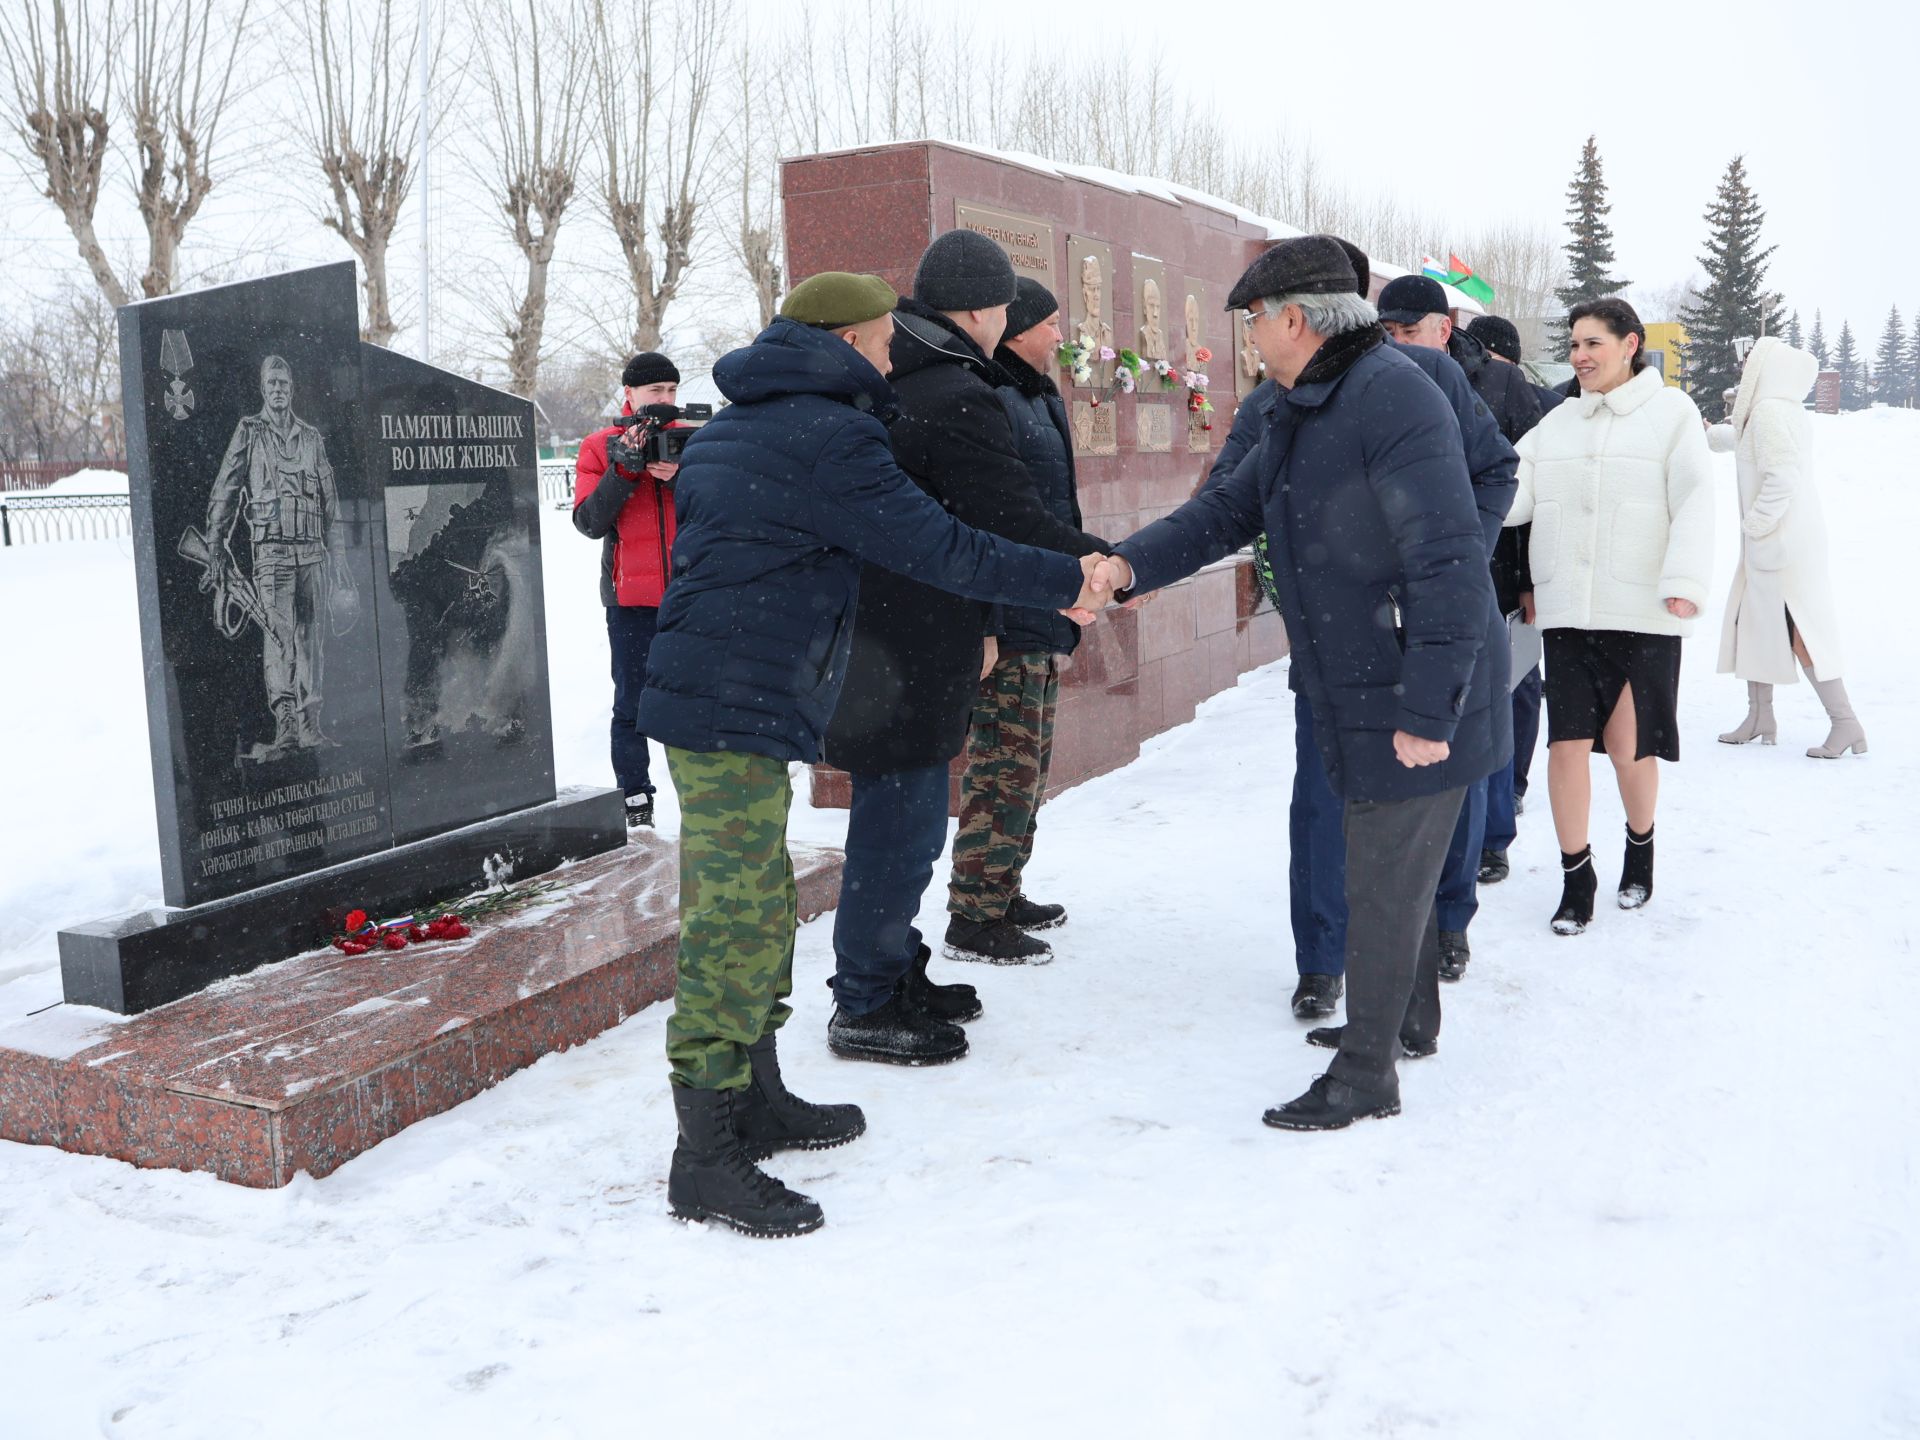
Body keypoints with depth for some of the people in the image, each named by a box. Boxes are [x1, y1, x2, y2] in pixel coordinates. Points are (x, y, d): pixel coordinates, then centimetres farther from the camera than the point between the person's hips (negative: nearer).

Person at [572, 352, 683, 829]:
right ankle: (635, 798, 10)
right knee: (632, 701, 3)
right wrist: (623, 471, -15)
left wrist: (678, 474, -18)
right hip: (631, 597, -1)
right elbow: (589, 522, -4)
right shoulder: (601, 447, 6)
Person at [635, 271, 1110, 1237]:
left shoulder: (737, 426, 18)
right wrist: (1067, 581, -3)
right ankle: (705, 1163, 0)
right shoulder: (826, 436, -13)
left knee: (758, 908, 18)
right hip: (736, 710, -10)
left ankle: (756, 1104, 30)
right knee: (735, 924, -6)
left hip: (707, 695, 10)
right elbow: (937, 548, -14)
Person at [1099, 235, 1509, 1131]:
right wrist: (1132, 563, -4)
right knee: (1391, 863, 22)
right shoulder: (1301, 411, 11)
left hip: (1419, 699, -10)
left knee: (1383, 884, 0)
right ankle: (1408, 1019, 40)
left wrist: (1428, 710, -26)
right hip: (1359, 692, 10)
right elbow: (1231, 508, 13)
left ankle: (1365, 1074, 13)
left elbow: (1450, 563, -26)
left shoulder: (1393, 400, -22)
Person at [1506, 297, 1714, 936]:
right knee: (1568, 744, -2)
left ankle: (1641, 847, 32)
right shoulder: (1556, 423, 14)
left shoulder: (1670, 411, 4)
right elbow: (1513, 490, 2)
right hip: (1568, 611, 3)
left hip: (1644, 612, -3)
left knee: (1629, 744, 2)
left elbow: (1695, 501, -5)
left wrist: (1685, 582, -19)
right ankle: (1576, 877, 13)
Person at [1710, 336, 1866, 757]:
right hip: (1772, 544, 10)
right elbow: (1742, 439, 36)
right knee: (1751, 623, 15)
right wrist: (1704, 434, 48)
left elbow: (1782, 476, -26)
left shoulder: (1769, 412, -16)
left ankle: (1846, 725, -6)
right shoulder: (1783, 412, 14)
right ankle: (1759, 717, 22)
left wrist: (1755, 525, -18)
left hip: (1783, 544, -10)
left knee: (1799, 632, -9)